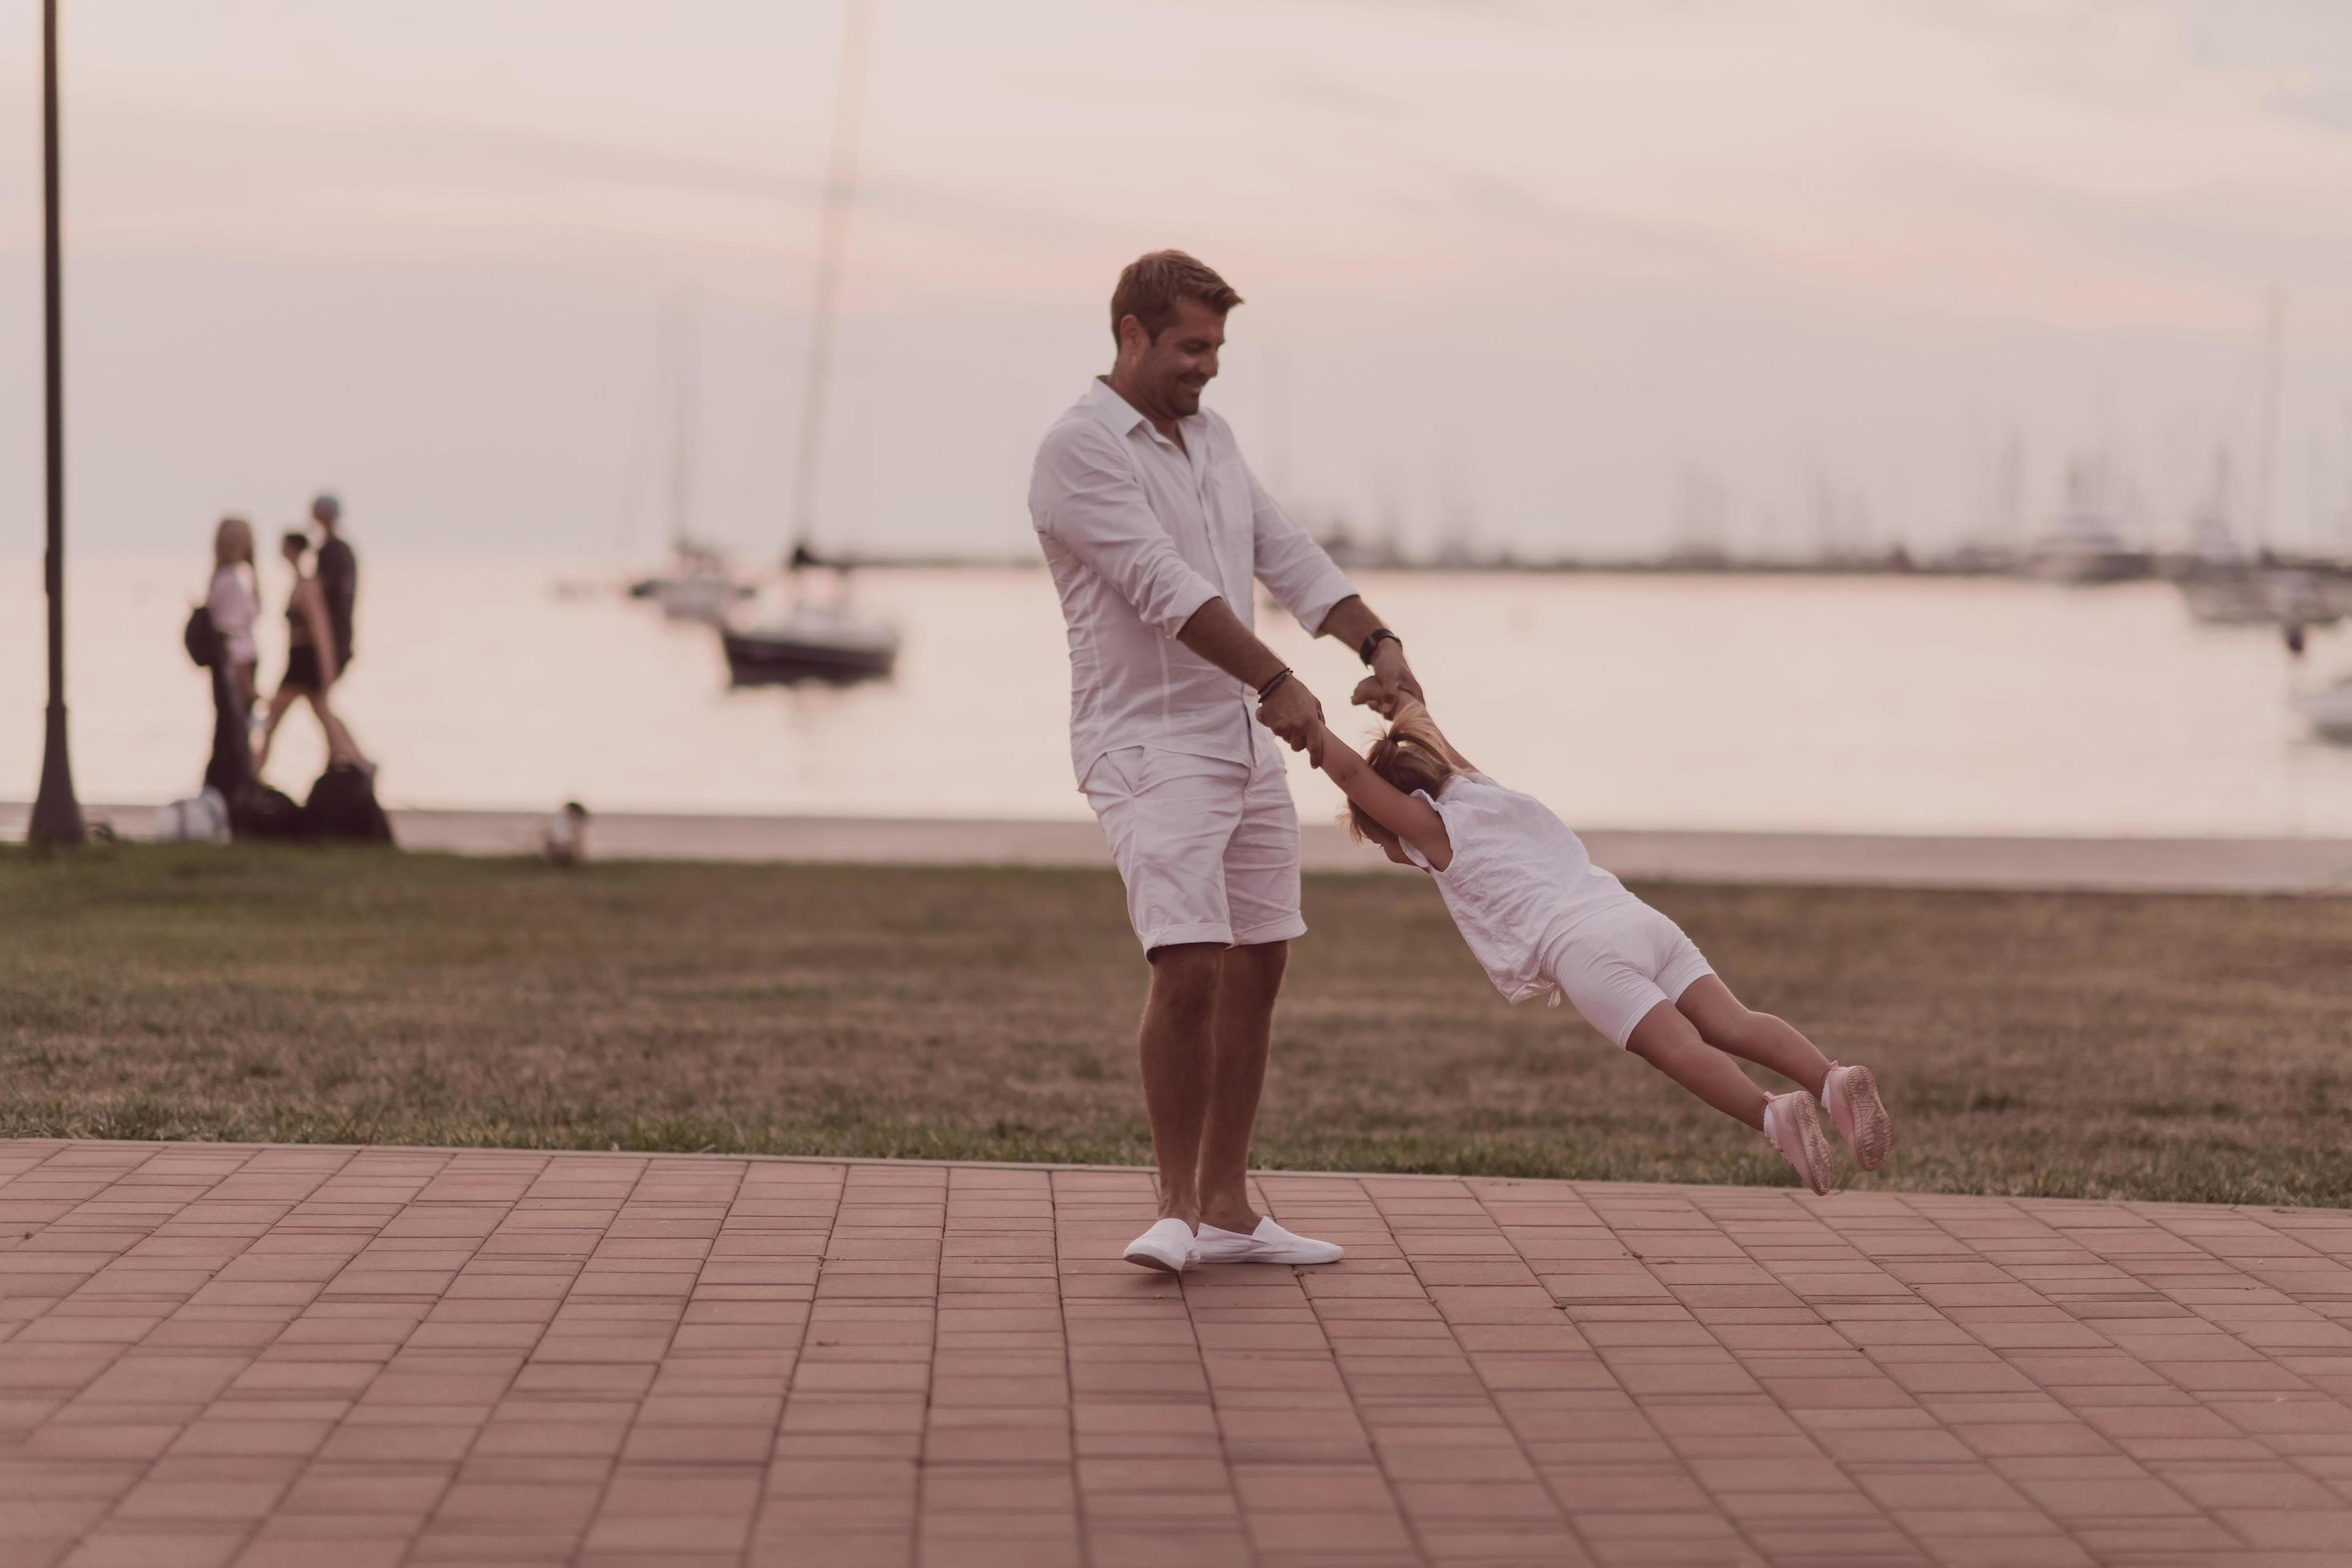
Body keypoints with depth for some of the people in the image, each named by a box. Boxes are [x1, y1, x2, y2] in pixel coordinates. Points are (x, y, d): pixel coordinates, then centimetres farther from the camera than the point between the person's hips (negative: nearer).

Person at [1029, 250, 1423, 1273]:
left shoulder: (1210, 440, 15)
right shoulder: (1080, 449, -11)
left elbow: (1287, 555, 15)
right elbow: (1165, 587, -18)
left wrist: (1377, 645, 1)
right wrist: (1276, 683, -20)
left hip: (1244, 744, 9)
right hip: (1149, 745, -9)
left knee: (1256, 968, 8)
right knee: (1189, 965, -20)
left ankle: (1226, 1211, 14)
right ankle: (1177, 1208, -11)